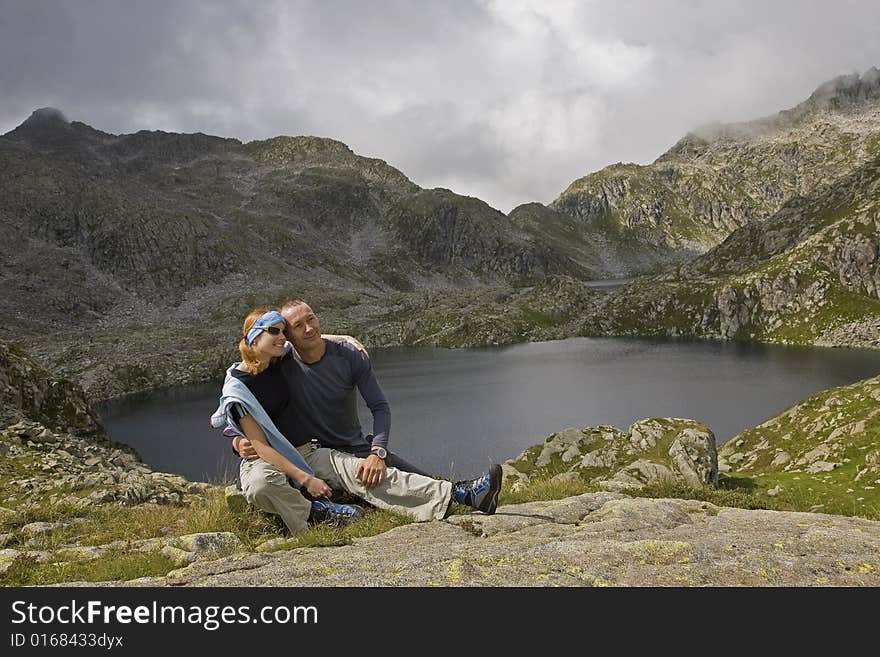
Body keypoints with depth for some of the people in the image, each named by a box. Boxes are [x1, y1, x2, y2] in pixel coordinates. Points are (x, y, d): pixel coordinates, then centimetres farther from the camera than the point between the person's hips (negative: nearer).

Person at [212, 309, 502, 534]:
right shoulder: (238, 386, -13)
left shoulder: (283, 360, 4)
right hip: (265, 461, -5)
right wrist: (304, 479, -23)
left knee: (366, 473, -18)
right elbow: (260, 445, -17)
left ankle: (460, 494, -32)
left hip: (307, 451, 5)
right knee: (260, 488, -43)